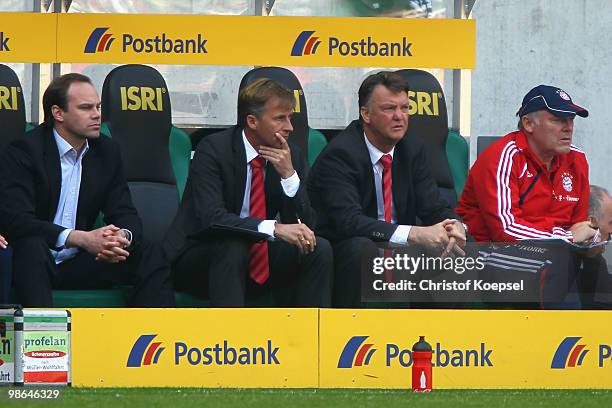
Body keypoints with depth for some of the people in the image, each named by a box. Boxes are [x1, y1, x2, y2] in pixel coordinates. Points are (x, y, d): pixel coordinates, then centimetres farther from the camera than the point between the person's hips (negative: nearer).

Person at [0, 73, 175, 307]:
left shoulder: (106, 152, 9)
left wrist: (122, 237, -20)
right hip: (37, 262, -5)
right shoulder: (23, 152, -9)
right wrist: (81, 238, -31)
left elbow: (124, 212, 8)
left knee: (150, 257, -15)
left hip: (80, 263, 5)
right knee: (33, 246, -38)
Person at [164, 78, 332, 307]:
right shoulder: (213, 150, -15)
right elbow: (212, 217, -28)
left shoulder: (290, 157, 1)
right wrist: (275, 228, -39)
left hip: (260, 263, 5)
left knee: (319, 249, -15)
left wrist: (289, 175, -19)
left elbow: (306, 226, -4)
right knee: (233, 246, -35)